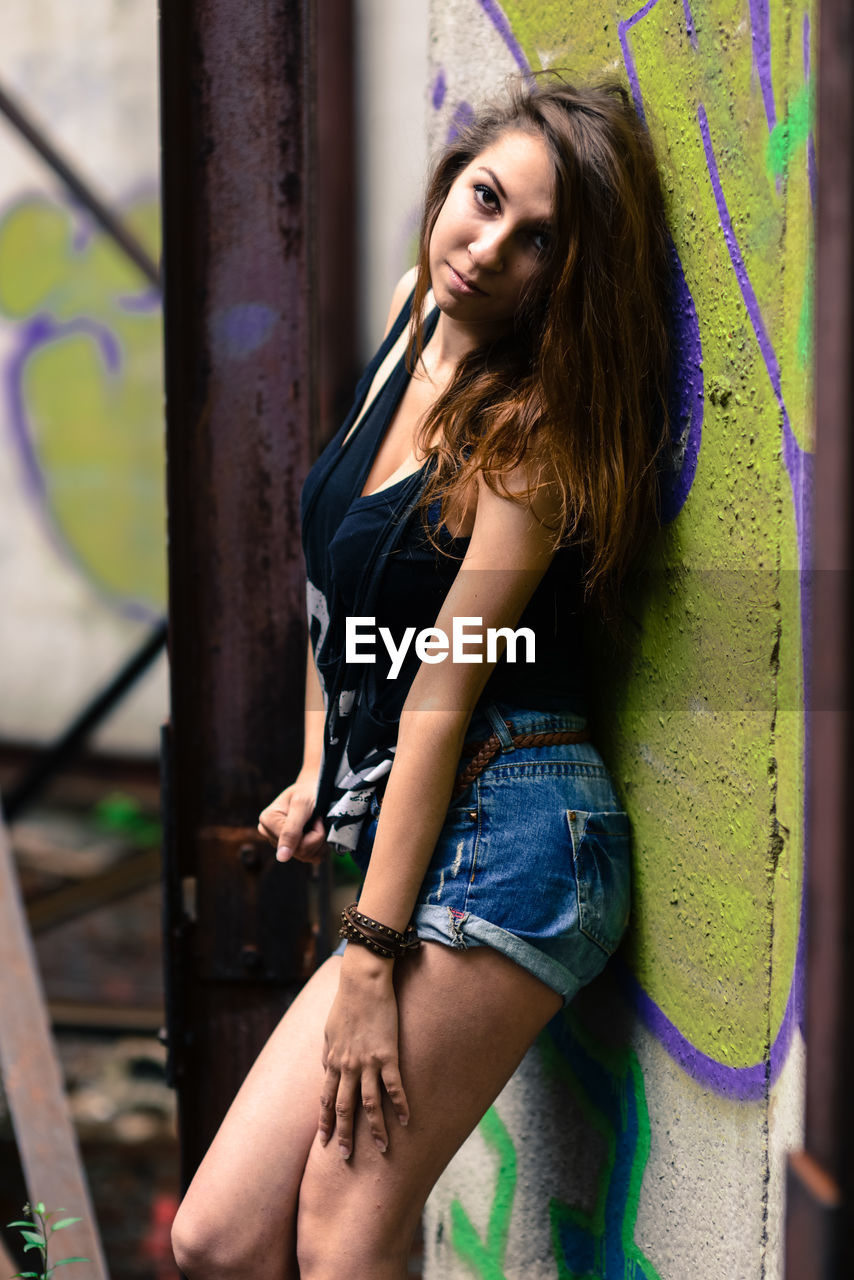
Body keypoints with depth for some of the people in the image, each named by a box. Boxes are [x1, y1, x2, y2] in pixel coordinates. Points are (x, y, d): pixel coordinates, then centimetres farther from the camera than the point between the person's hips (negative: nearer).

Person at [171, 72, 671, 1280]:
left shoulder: (533, 430, -12)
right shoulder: (410, 311, 10)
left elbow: (440, 694, -15)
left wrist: (370, 954, -14)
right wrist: (318, 775, 21)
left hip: (506, 831, -8)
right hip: (406, 827, 8)